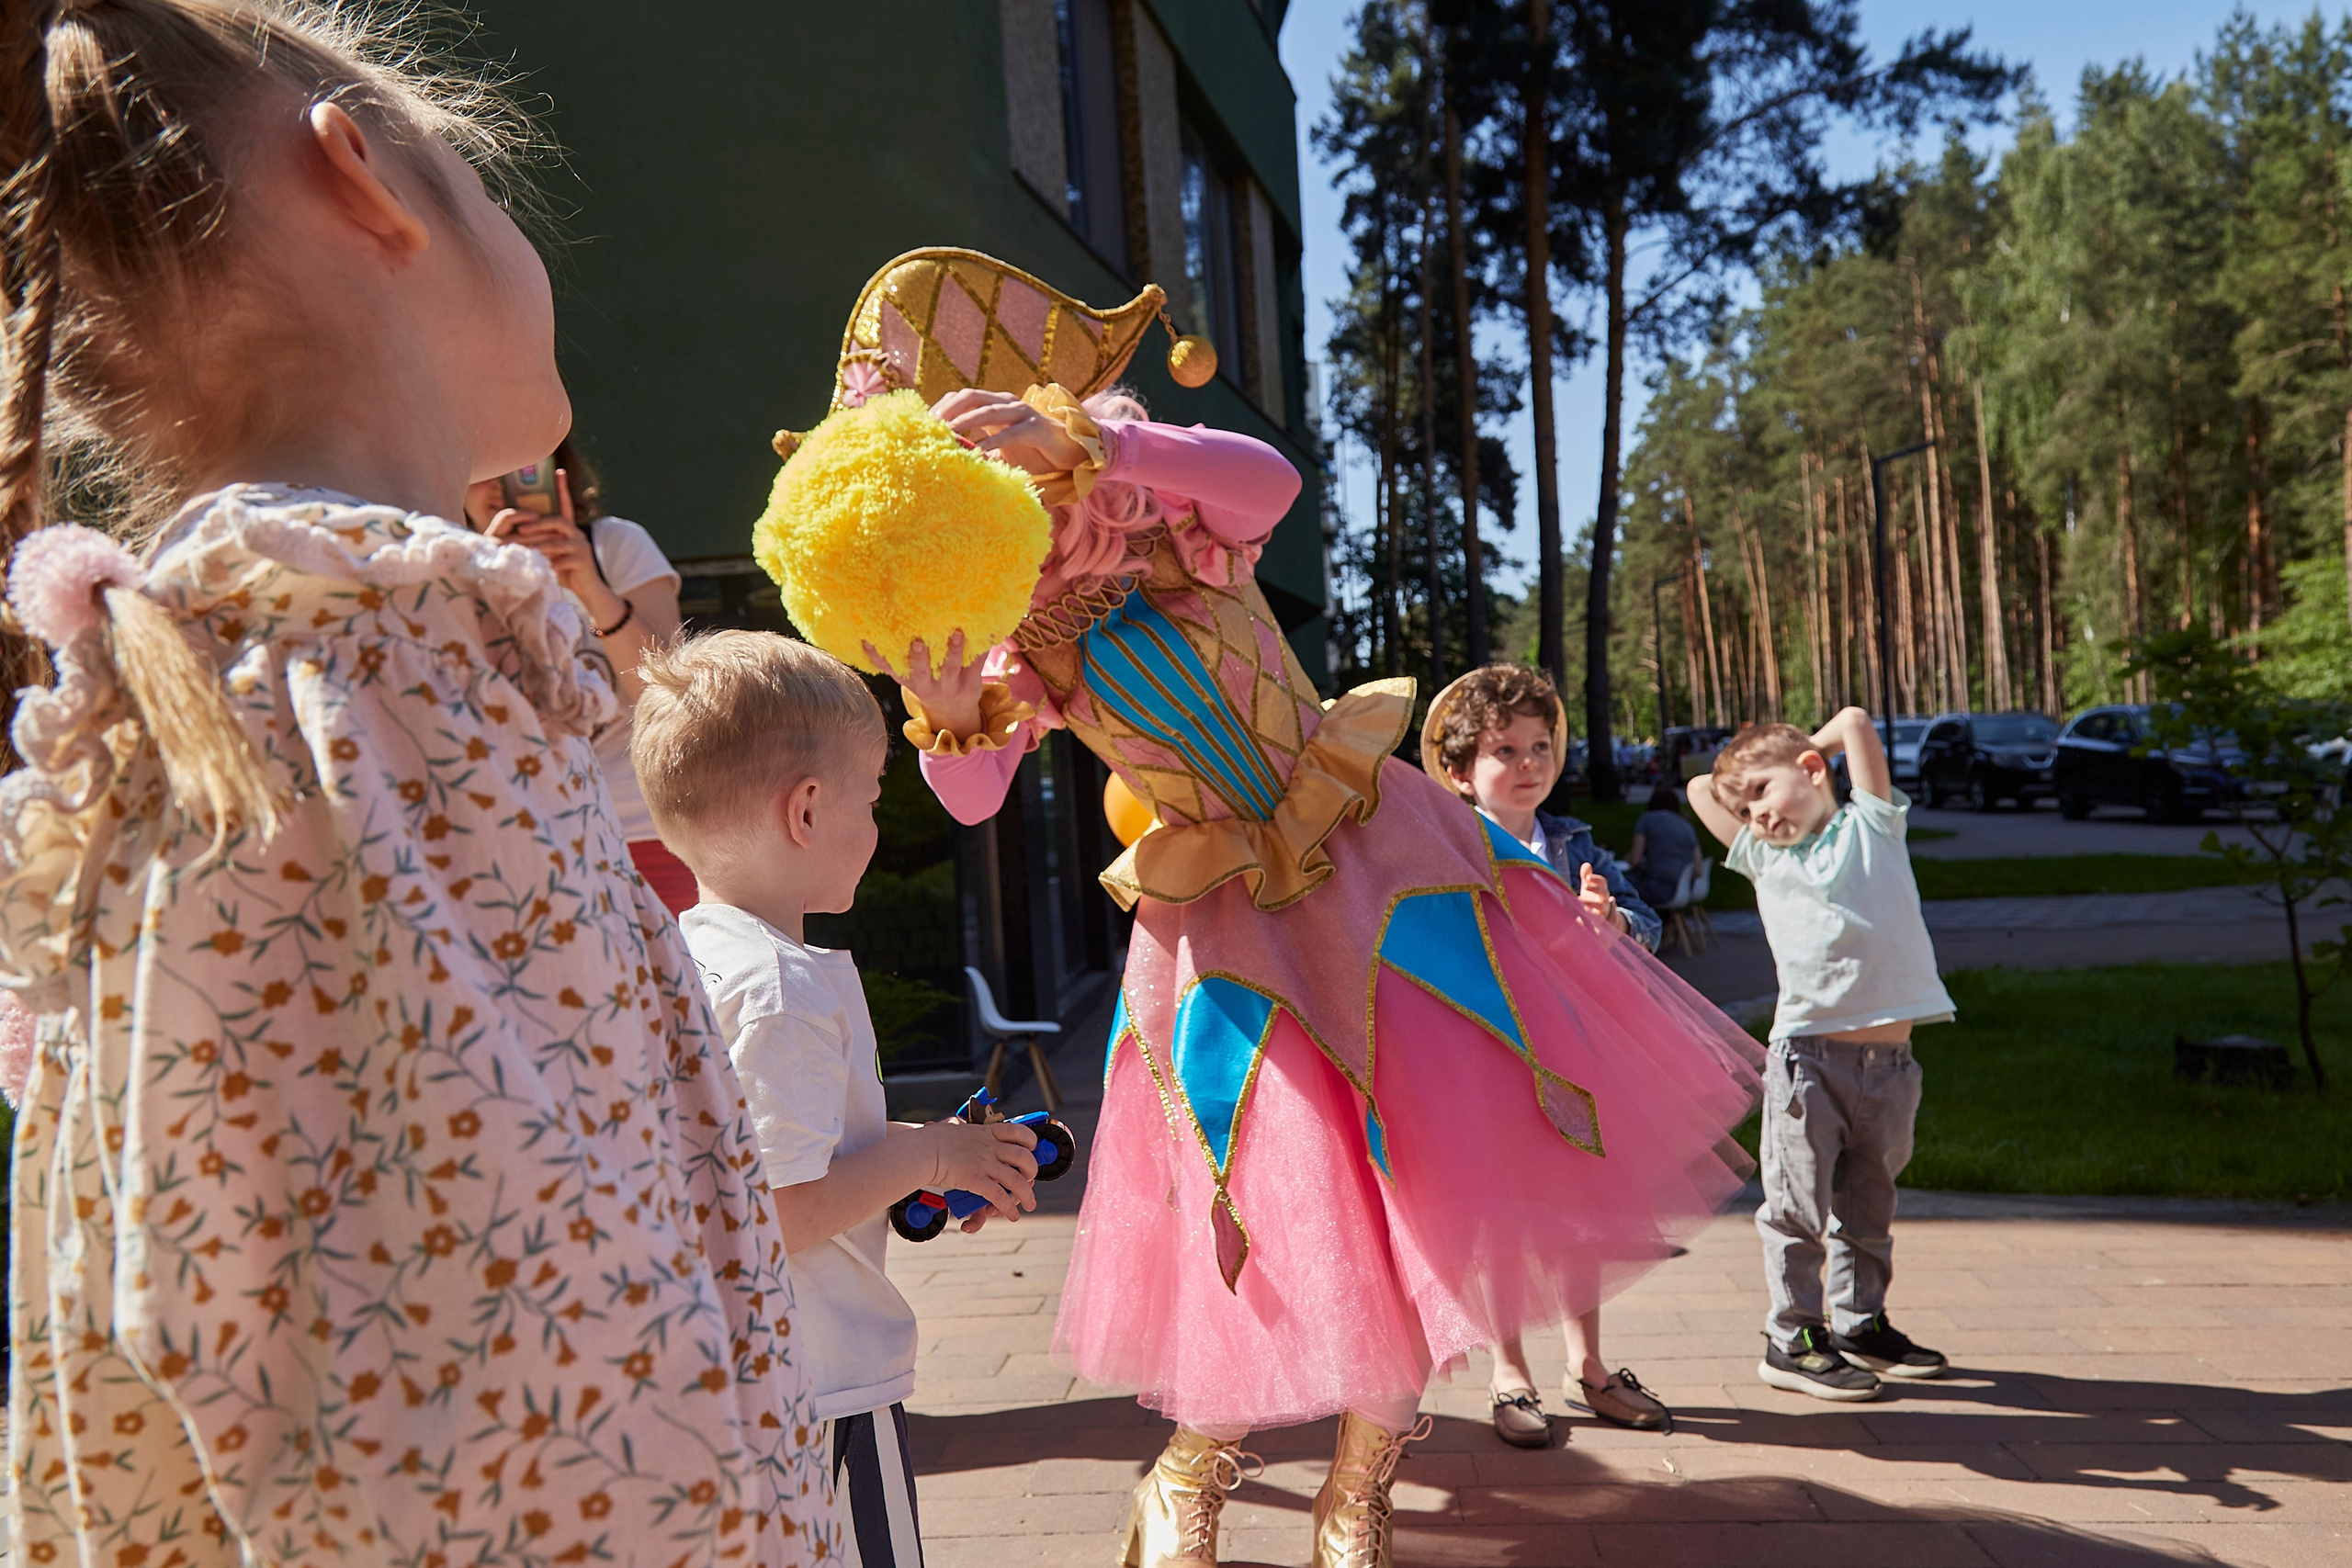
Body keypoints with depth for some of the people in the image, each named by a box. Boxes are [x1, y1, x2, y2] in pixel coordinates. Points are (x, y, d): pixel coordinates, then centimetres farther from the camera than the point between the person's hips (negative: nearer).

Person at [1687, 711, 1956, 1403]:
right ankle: (1791, 1340, 11)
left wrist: (1807, 754, 17)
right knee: (1799, 1204, 0)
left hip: (1890, 1059, 1)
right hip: (1807, 1053, 0)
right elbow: (1700, 789, 18)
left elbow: (1856, 721, 3)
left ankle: (1862, 1324, 30)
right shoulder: (1762, 858, 12)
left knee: (1868, 1205, 15)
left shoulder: (1871, 826, 9)